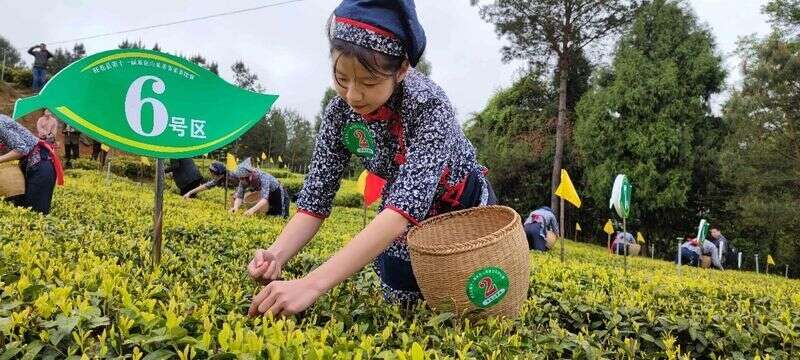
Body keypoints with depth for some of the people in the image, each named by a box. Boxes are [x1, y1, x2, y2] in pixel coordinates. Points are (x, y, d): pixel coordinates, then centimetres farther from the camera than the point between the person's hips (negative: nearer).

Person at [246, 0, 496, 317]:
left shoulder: (428, 105, -38)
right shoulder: (340, 112, -22)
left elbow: (406, 207, -49)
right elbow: (315, 198, -19)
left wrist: (313, 284, -58)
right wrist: (276, 255, -40)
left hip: (463, 206, -3)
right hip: (402, 208, 4)